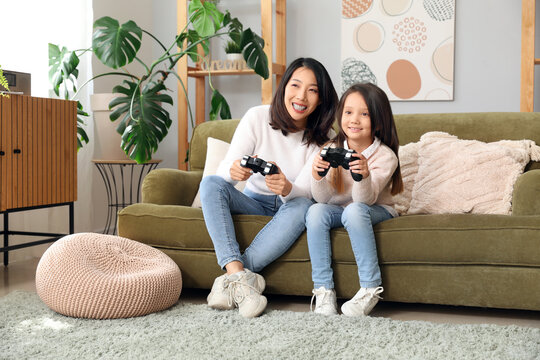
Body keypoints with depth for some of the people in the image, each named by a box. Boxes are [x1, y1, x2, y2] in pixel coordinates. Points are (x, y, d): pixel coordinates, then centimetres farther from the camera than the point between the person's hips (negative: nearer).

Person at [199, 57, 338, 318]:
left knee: (304, 206, -35)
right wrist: (234, 170, -44)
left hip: (289, 206, 0)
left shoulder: (323, 137, -10)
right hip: (253, 202, 1)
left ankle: (229, 281, -35)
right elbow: (224, 170, -18)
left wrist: (288, 188, -44)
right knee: (211, 184, -25)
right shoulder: (258, 117, -11)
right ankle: (238, 273, -41)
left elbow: (308, 192, -19)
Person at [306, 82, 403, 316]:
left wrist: (364, 176, -47)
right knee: (316, 211, -27)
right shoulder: (332, 150, -5)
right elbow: (323, 197, -12)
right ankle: (323, 290, -24)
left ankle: (370, 288, -28)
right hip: (338, 210, 3)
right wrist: (317, 177, -34)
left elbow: (366, 199, -25)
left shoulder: (385, 156, -14)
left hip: (377, 211, -3)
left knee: (354, 210, -35)